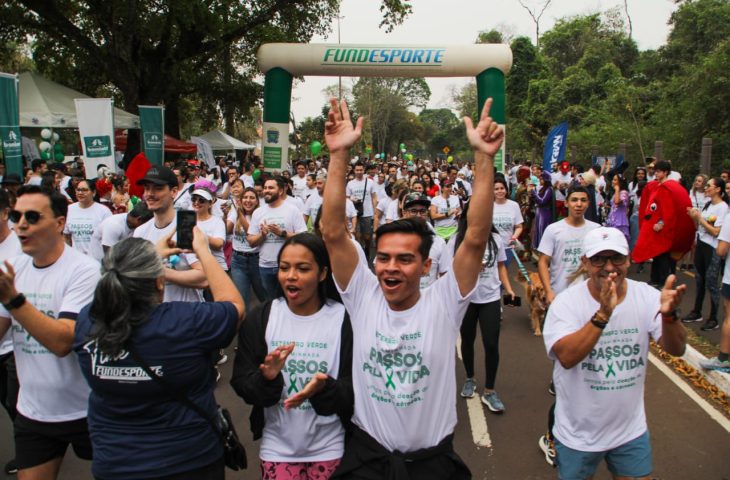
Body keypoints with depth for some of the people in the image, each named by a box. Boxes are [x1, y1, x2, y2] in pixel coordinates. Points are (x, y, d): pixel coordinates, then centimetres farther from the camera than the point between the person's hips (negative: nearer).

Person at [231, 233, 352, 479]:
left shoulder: (344, 319, -11)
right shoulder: (261, 318, -5)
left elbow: (355, 390, -9)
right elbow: (241, 385, -5)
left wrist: (324, 388, -28)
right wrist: (266, 378, -24)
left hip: (328, 448, -1)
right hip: (277, 446, 1)